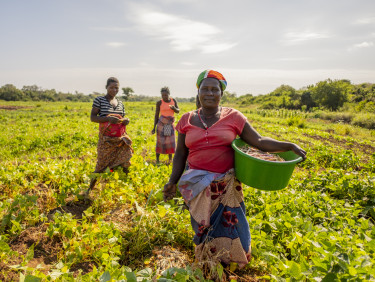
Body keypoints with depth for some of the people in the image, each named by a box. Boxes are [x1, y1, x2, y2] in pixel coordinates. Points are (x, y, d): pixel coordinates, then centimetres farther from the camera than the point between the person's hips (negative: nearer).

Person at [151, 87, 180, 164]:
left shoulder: (173, 101, 4)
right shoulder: (159, 102, -4)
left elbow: (178, 111, 8)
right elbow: (156, 115, 0)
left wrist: (174, 108, -16)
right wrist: (154, 127, -3)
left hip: (170, 125, 3)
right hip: (161, 124, -3)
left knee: (171, 142, 3)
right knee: (160, 142, 0)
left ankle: (170, 159, 17)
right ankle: (157, 160, 11)